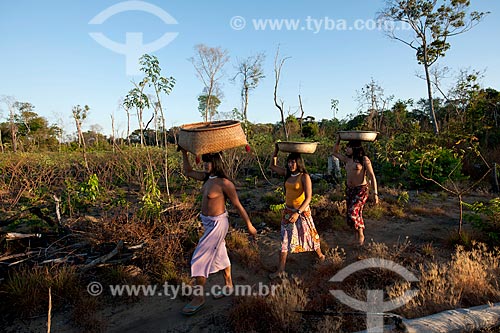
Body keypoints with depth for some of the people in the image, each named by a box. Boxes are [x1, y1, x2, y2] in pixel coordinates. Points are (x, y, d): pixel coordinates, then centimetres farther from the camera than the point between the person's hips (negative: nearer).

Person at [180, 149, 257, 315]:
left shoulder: (224, 183, -23)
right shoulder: (207, 177, 0)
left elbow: (238, 205, -16)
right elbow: (188, 172, 15)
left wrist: (249, 226, -10)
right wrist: (184, 153, 7)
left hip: (217, 224, -8)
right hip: (208, 222, 8)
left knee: (199, 259, -3)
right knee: (220, 254, 21)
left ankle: (199, 298, 12)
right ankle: (228, 286, 40)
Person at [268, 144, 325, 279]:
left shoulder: (304, 177, -17)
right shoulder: (287, 173, 0)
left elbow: (308, 198, -21)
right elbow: (272, 166, 15)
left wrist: (298, 213, -29)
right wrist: (275, 151, 3)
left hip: (302, 211, -5)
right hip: (287, 211, 5)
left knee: (309, 235, 15)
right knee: (285, 239, 7)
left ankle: (320, 255, 44)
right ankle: (281, 269, 16)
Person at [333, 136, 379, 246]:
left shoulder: (364, 159, -11)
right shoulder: (347, 159, 7)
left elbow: (372, 176, -11)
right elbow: (335, 152, 22)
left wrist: (375, 193, -16)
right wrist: (338, 139, 11)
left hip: (361, 190, -6)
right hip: (349, 189, 6)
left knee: (353, 213, -15)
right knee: (353, 214, 12)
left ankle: (361, 234, 9)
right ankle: (356, 236, 29)